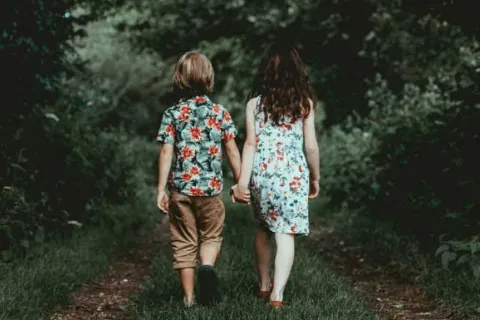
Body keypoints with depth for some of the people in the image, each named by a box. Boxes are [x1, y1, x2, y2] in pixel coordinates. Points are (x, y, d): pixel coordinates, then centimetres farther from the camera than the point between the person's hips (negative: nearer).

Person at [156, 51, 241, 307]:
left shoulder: (172, 114, -2)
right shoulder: (220, 112, 0)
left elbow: (166, 153, -5)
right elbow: (232, 151, 1)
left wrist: (161, 189, -2)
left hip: (181, 188, 0)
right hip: (211, 187, 0)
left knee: (184, 243, 9)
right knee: (211, 237, 16)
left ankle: (189, 298, 10)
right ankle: (207, 267, -14)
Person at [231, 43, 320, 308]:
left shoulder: (255, 102, 2)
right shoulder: (305, 102, 1)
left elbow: (251, 144, -4)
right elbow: (310, 145, 1)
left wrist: (243, 181, -4)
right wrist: (315, 178, 13)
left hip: (261, 172, 2)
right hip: (292, 174, -2)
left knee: (263, 229, 21)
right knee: (286, 234, -2)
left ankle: (264, 285, 32)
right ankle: (277, 294, -12)